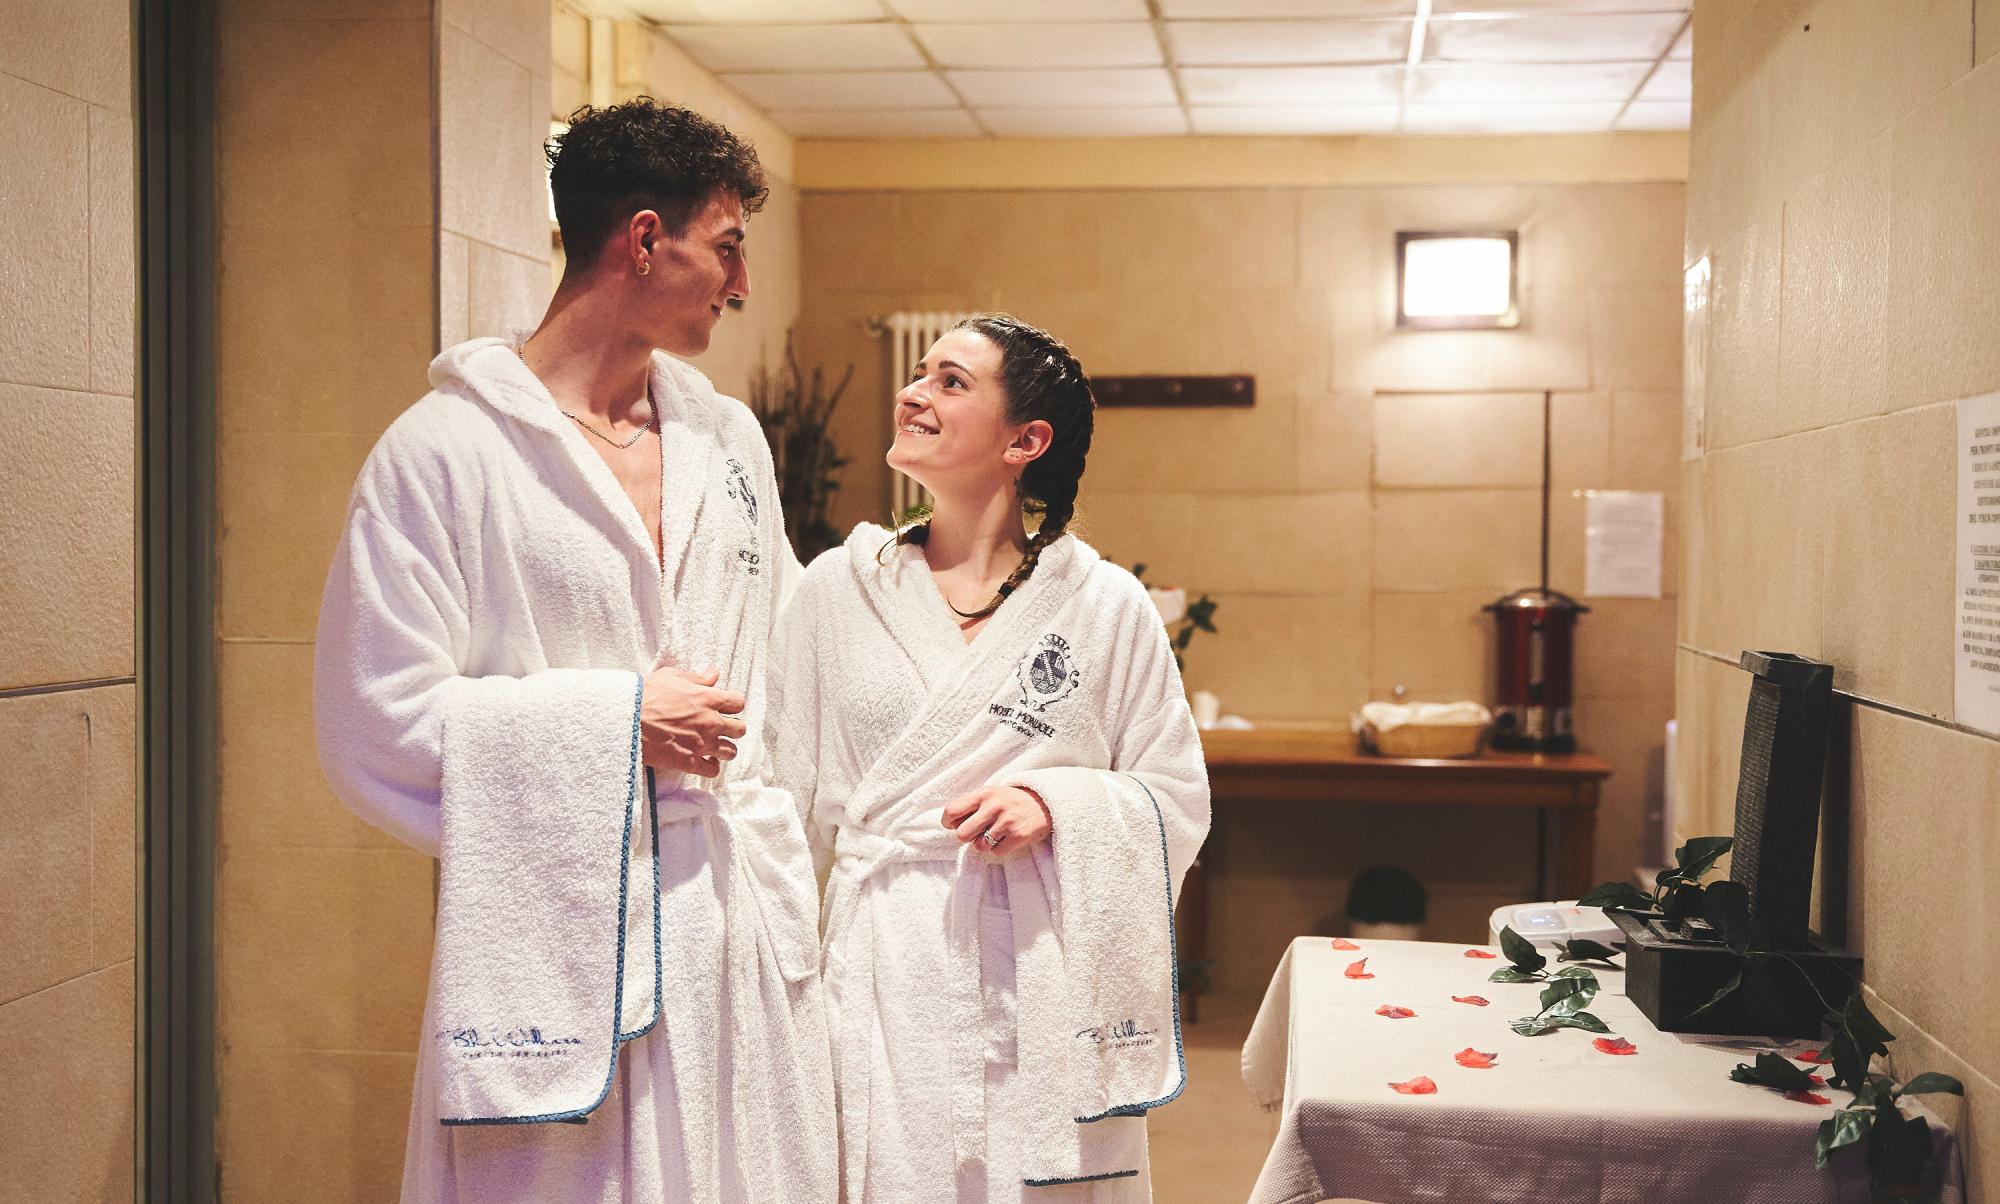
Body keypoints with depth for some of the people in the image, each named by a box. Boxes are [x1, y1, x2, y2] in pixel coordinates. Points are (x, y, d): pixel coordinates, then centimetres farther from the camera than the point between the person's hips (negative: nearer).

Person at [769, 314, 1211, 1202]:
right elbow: (789, 798, 9)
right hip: (886, 986, 1)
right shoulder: (837, 588, 5)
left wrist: (1057, 805, -13)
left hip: (1044, 993, 0)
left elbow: (1177, 803, 5)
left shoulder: (1106, 606, 1)